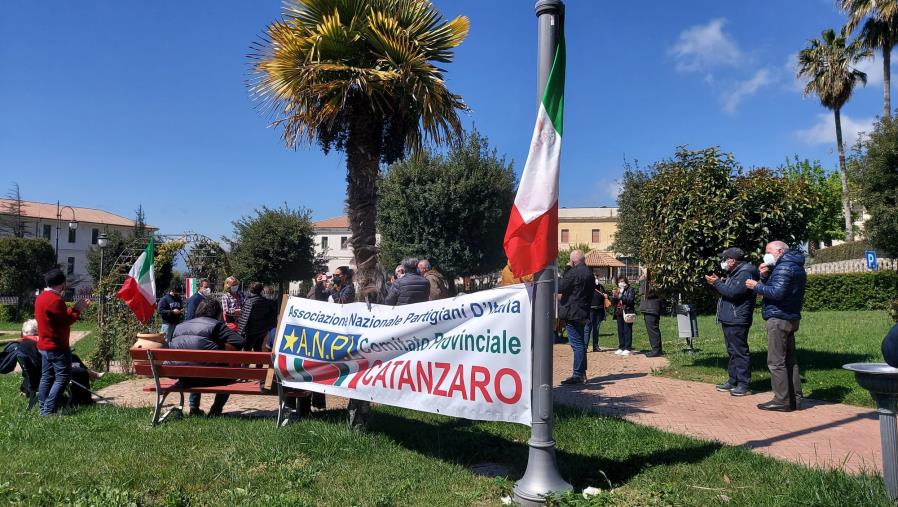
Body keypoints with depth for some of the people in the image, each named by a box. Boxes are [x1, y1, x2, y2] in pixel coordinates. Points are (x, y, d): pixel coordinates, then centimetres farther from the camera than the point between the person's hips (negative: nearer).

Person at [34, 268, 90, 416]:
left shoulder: (41, 297, 12)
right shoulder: (55, 300, -19)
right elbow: (65, 321, -16)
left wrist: (74, 309, 10)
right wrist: (78, 310, -4)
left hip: (44, 345, 10)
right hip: (57, 346, -10)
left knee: (46, 377, 12)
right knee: (63, 377, -7)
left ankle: (43, 409, 14)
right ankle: (48, 411, -10)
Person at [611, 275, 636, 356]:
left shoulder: (630, 290, 1)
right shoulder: (617, 290, 18)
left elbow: (631, 300, -14)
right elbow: (612, 302, 13)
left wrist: (620, 296, -20)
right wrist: (614, 296, -6)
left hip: (627, 313, -6)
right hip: (619, 313, 6)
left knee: (627, 330, -6)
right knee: (620, 331, 7)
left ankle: (628, 348, -5)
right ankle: (621, 347, 12)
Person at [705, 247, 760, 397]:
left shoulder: (745, 273, -14)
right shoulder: (734, 273, 19)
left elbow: (732, 292, -24)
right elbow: (727, 291, 22)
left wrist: (717, 283, -13)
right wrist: (718, 283, 7)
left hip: (737, 321, -11)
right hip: (728, 320, 11)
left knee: (740, 352, -7)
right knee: (732, 351, 14)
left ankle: (744, 384, -4)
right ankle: (733, 381, 22)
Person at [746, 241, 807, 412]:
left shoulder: (783, 267, -13)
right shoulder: (796, 266, 21)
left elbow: (777, 293, -23)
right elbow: (774, 287, 19)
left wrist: (756, 286, -12)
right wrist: (764, 276, 3)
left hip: (778, 319, -11)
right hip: (791, 318, 11)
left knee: (776, 361, -7)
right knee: (790, 360, 13)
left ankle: (782, 401, -5)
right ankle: (795, 399, 17)